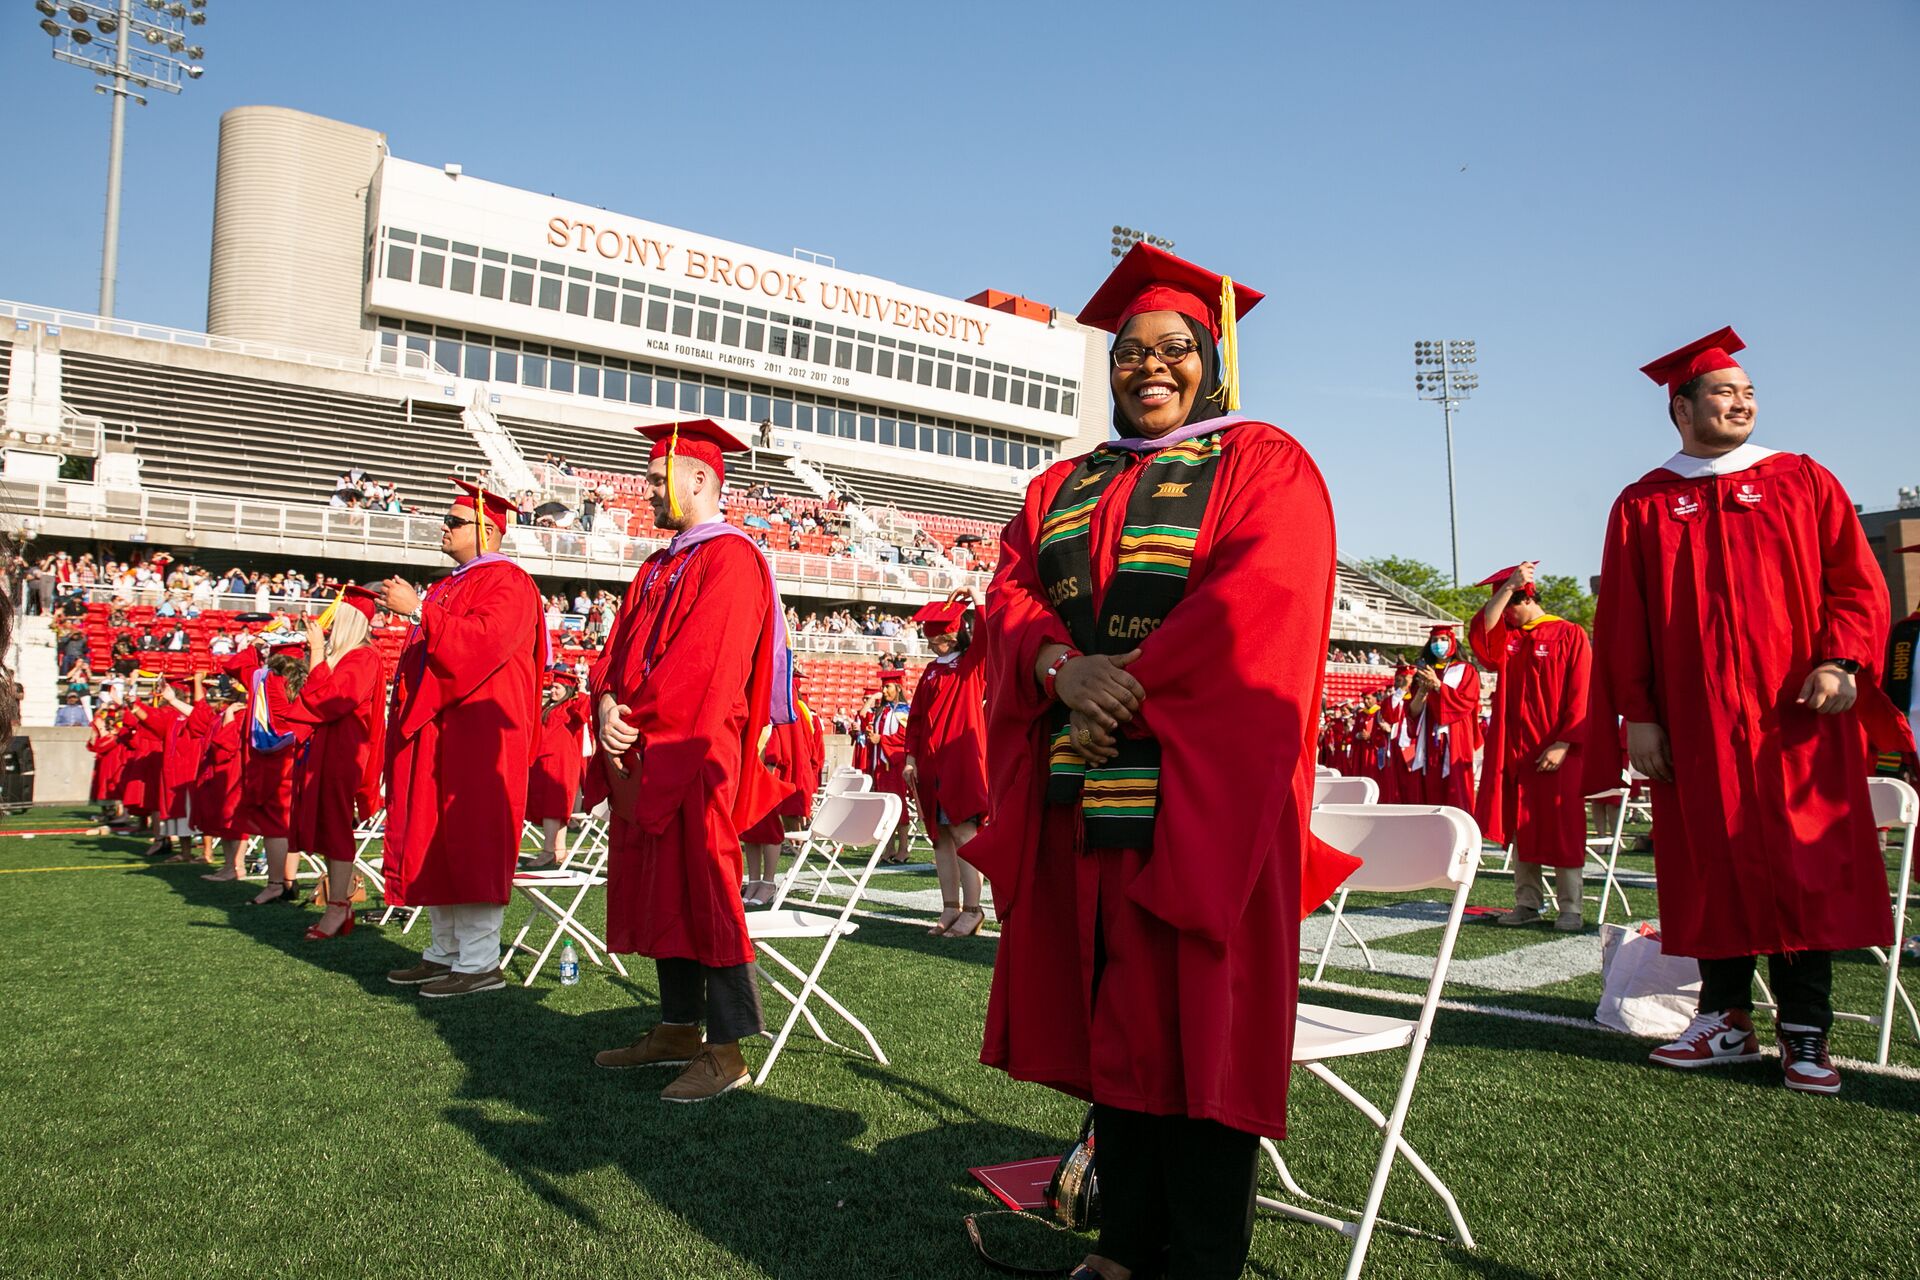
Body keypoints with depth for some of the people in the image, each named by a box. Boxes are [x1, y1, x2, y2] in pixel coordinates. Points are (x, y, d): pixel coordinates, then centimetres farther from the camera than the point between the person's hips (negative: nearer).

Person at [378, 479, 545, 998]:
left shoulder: (507, 582, -7)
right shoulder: (446, 588, 22)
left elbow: (483, 640, -22)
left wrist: (418, 611, -20)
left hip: (477, 730, -10)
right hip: (433, 729, 10)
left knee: (470, 841, -9)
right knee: (434, 841, 10)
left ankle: (479, 962, -5)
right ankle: (446, 951, 18)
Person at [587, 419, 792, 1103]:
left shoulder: (731, 558, -9)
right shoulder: (657, 568, 20)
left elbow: (702, 661, -19)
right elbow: (619, 650, 13)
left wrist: (634, 720, -14)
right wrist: (608, 705, -7)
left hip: (695, 757, -9)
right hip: (644, 758, 9)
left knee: (703, 892, -6)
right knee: (662, 892, 13)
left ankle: (727, 1051, 1)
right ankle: (679, 1029, 24)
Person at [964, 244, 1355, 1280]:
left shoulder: (1263, 463, 5)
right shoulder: (1064, 486, 20)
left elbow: (1260, 595, -10)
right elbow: (1012, 594, 8)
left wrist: (1130, 684, -16)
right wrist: (1064, 668, -14)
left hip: (1201, 791, -5)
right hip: (1083, 794, 5)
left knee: (1194, 1017, -2)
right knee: (1111, 1014, 9)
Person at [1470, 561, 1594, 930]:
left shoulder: (1570, 635, -3)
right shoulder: (1507, 637, 11)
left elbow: (1580, 695, -8)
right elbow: (1480, 631, -11)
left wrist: (1564, 744, -16)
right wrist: (1507, 587, -14)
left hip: (1556, 751, -5)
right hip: (1514, 748, 5)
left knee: (1560, 828, -1)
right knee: (1521, 827, 7)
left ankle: (1569, 907, 6)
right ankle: (1527, 902, 14)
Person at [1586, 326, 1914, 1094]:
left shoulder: (1804, 482, 9)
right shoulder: (1643, 506, 8)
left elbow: (1857, 582, 4)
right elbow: (1622, 621, 5)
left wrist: (1840, 662, -13)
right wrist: (1638, 714, -3)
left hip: (1795, 717, 0)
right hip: (1695, 723, 0)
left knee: (1803, 867, 1)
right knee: (1711, 870, 5)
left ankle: (1805, 1034, 11)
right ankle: (1726, 1021, 16)